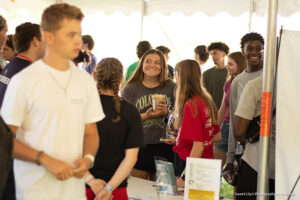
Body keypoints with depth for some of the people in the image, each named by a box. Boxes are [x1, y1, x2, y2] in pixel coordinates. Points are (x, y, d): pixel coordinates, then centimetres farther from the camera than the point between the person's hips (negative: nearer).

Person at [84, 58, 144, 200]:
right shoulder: (130, 112, -5)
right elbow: (131, 157, -10)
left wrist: (90, 180, -10)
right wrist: (109, 188, -11)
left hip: (83, 186, 0)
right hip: (117, 188, 0)